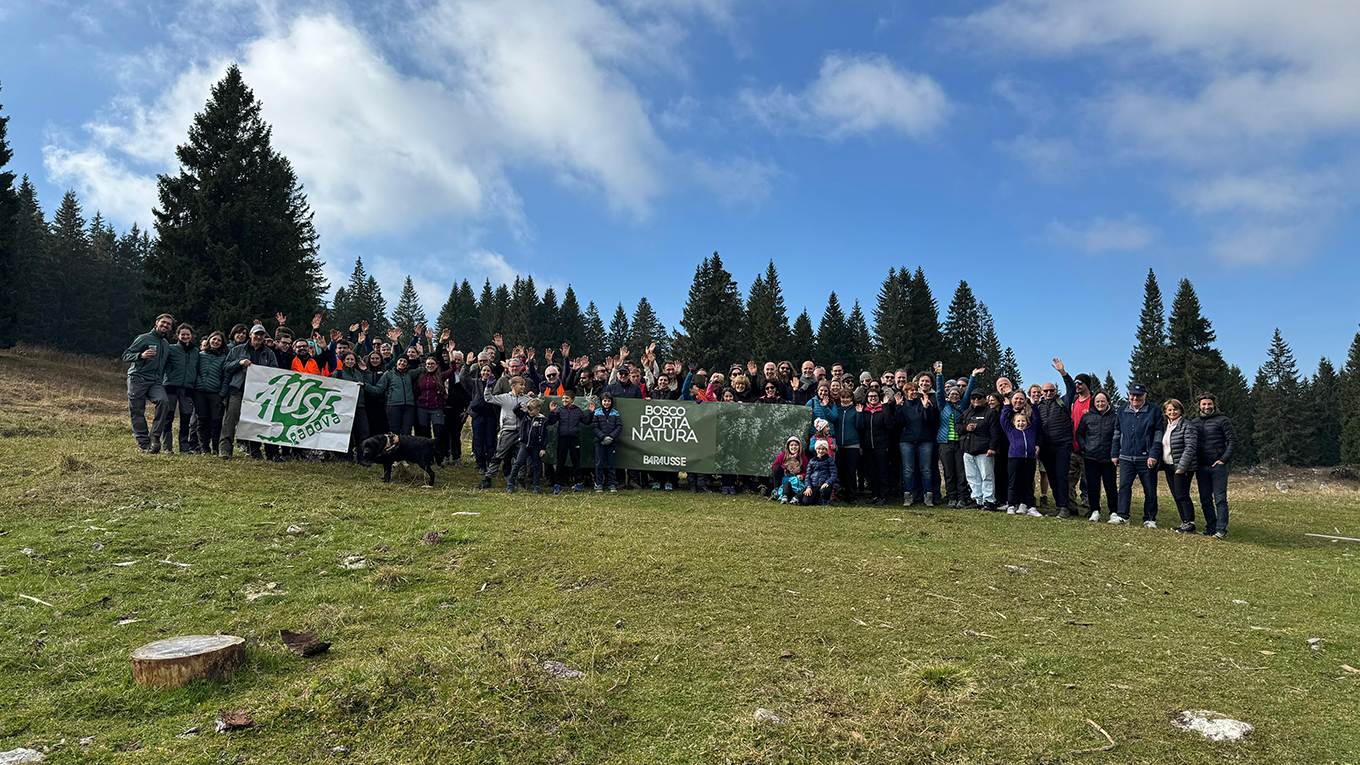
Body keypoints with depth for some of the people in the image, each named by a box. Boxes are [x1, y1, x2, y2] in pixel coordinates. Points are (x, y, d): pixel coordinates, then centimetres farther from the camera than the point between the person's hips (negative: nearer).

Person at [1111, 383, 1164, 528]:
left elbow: (1158, 434, -3)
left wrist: (1154, 455, -11)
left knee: (1150, 490, 4)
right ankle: (1122, 517, -3)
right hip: (1126, 457, 3)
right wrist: (1115, 454, 12)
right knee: (1124, 486, -5)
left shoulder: (1154, 411, -1)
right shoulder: (1122, 411, 10)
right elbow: (1117, 433, 16)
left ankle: (1150, 519, 14)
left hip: (1146, 458, -2)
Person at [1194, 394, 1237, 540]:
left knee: (1220, 499, -5)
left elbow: (1233, 441, -4)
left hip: (1218, 466, -5)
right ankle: (1211, 528, 15)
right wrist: (1194, 465, 9)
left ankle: (1221, 530, -3)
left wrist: (1224, 459, -11)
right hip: (1201, 467, 5)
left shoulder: (1222, 420, -1)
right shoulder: (1195, 423, 14)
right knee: (1205, 500, 7)